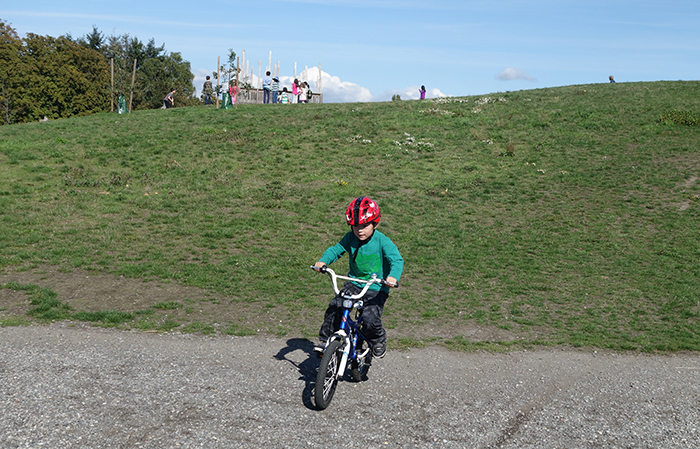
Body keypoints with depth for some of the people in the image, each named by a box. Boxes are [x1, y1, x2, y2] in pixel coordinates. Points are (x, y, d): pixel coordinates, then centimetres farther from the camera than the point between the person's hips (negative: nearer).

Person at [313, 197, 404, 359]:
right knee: (334, 308, -15)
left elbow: (397, 260, -21)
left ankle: (378, 341, 11)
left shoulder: (382, 241, -14)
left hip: (377, 289, -4)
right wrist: (323, 261, -17)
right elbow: (336, 250, 5)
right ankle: (326, 340, 4)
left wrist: (393, 276, -42)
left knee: (370, 318, -22)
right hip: (354, 283, 4)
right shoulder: (350, 238, -1)